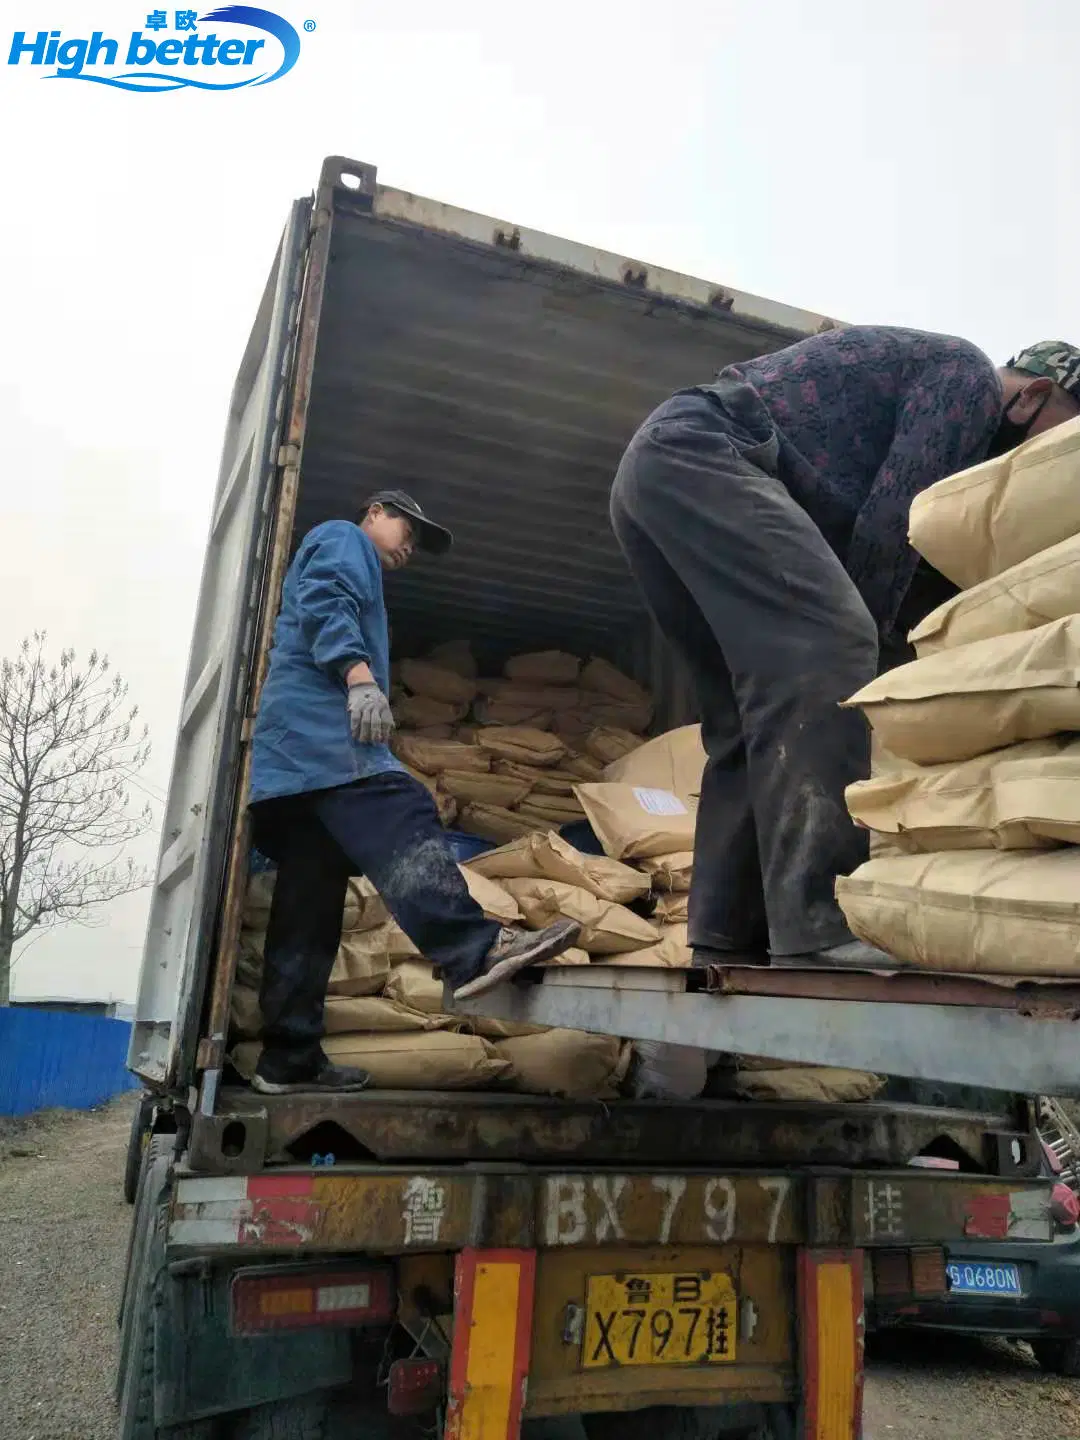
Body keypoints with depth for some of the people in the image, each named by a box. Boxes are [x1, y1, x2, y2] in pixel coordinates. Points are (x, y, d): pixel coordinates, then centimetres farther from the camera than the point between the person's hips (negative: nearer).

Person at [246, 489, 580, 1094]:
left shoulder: (360, 572, 40)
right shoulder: (342, 540, 12)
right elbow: (324, 602, -10)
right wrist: (359, 674, -25)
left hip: (293, 759, 10)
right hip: (321, 725, -10)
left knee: (310, 901, 3)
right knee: (401, 820, -30)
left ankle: (290, 1058, 3)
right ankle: (474, 949, -49)